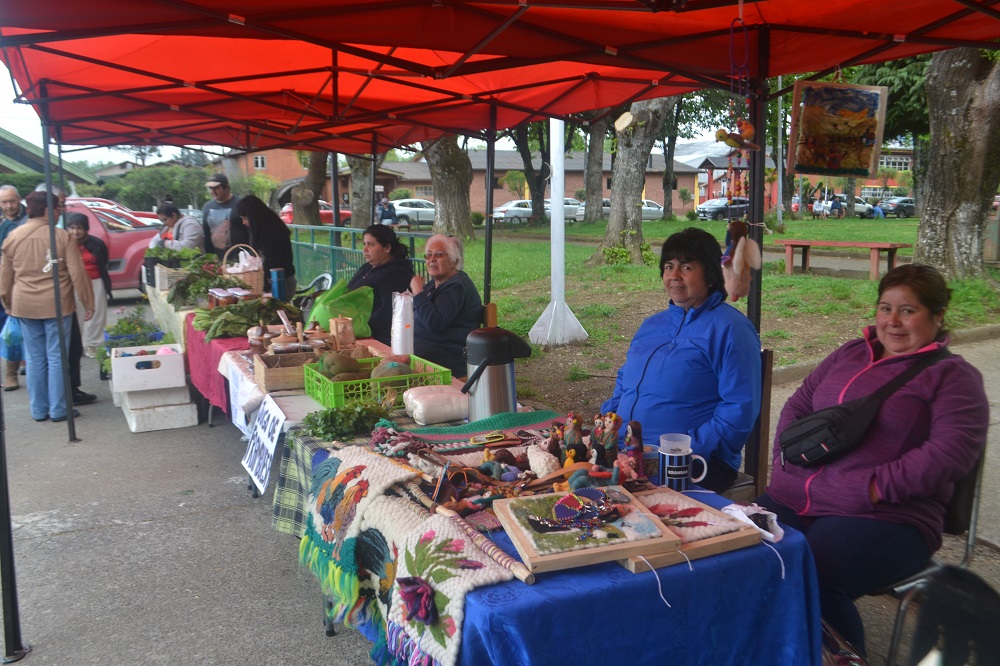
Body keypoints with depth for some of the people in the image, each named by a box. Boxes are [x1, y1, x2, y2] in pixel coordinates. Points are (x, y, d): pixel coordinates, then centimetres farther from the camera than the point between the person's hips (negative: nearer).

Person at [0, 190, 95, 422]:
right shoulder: (61, 236, -8)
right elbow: (78, 274, -9)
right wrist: (88, 303, -1)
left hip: (25, 306, 4)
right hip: (57, 305, -4)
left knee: (35, 359, 12)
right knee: (56, 358, 3)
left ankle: (38, 410, 18)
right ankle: (58, 409, 7)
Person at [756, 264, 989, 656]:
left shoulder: (952, 375, 4)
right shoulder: (850, 354, 21)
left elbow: (953, 450, -10)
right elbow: (796, 407, 24)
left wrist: (877, 487, -14)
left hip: (885, 518, -5)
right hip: (793, 499, 5)